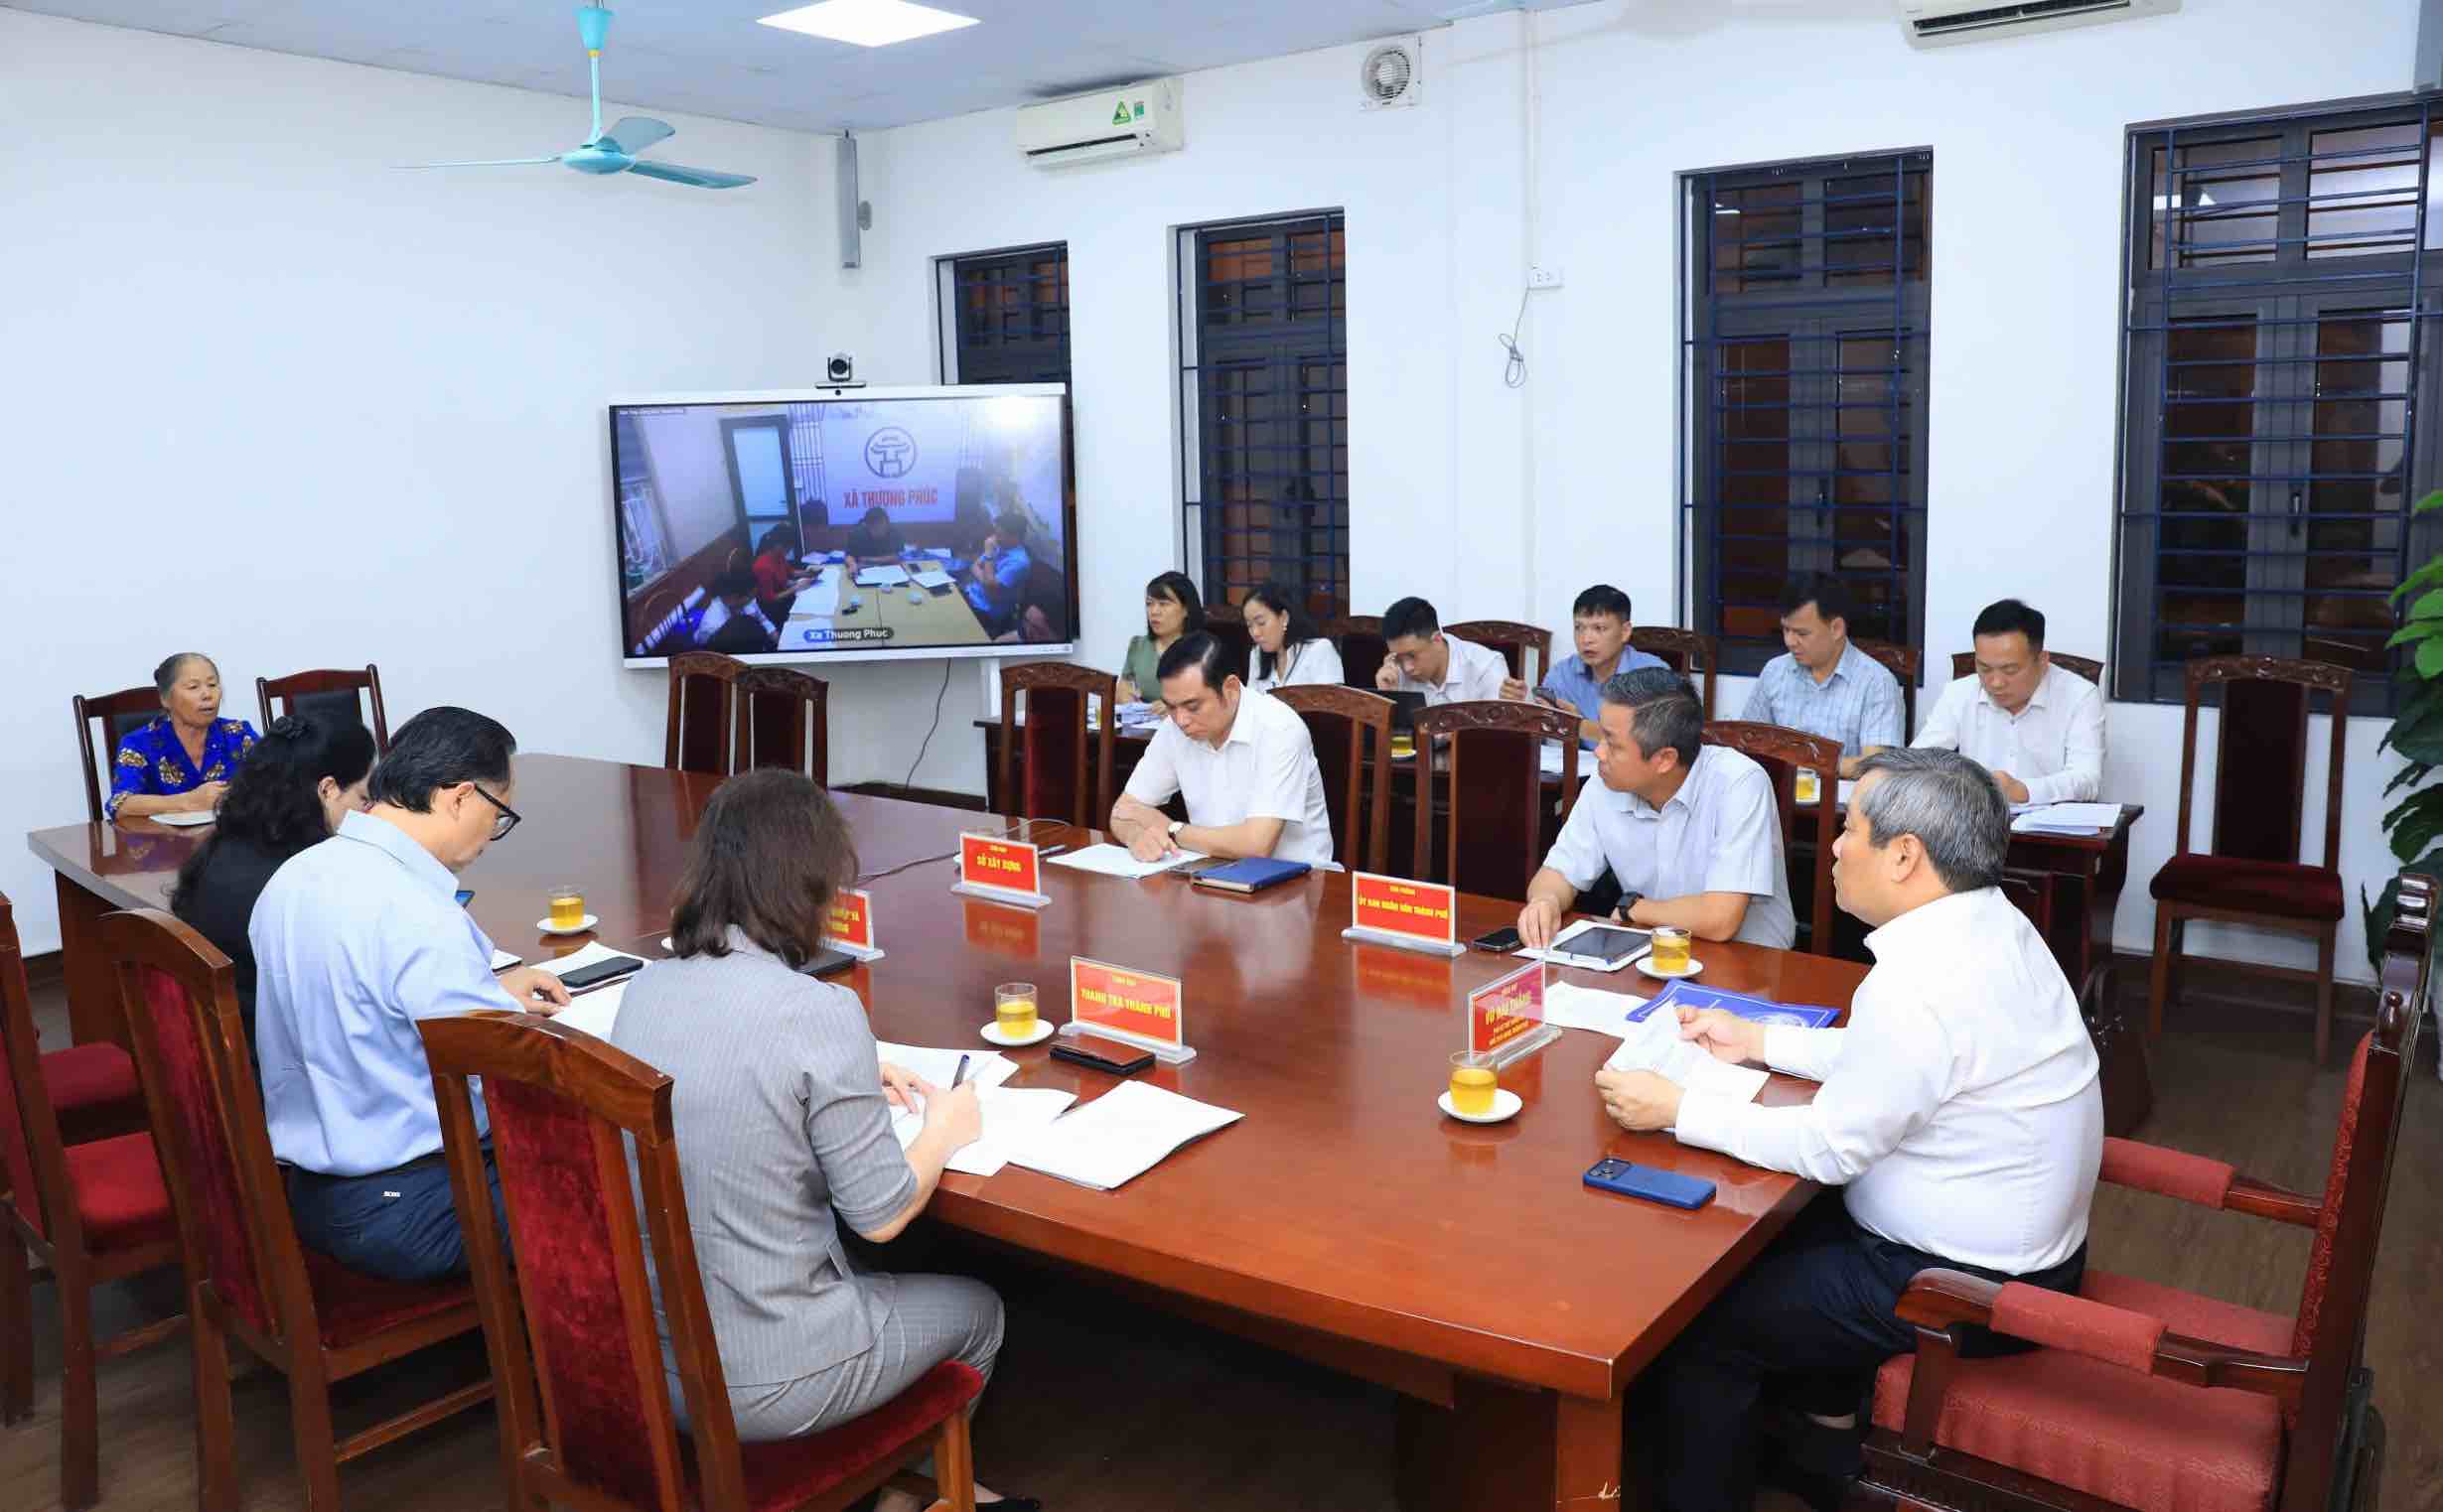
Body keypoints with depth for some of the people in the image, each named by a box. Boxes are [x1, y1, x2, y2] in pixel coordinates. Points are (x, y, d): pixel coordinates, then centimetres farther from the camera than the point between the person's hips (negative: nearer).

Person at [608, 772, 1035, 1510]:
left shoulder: (644, 990, -3)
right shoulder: (820, 1013, -24)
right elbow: (881, 1216, -15)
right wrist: (944, 1132, 3)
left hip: (639, 1351, 7)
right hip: (759, 1382, -6)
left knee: (857, 1270, 33)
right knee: (976, 1310, 22)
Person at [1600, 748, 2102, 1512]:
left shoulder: (1920, 982, -30)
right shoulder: (1989, 924, 0)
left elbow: (1830, 1148, -22)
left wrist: (1676, 1108, -14)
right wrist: (1759, 1040, 14)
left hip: (1963, 1282, -10)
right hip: (2023, 1243, 10)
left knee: (1698, 1315, -3)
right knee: (1786, 1228, 27)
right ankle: (1824, 1443, 37)